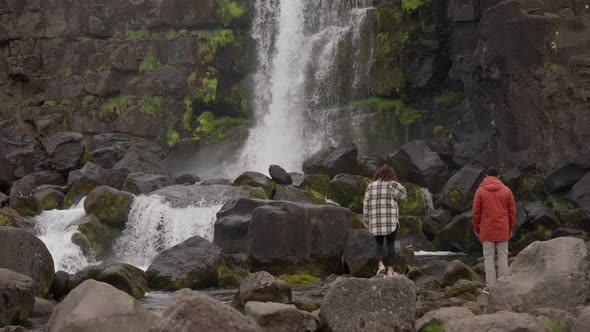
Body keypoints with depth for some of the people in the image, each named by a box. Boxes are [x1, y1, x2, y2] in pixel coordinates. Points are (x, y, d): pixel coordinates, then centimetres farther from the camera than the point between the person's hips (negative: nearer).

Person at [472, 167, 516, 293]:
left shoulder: (480, 191, -2)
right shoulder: (506, 190, 3)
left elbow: (476, 212, -2)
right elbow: (512, 211, 4)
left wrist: (476, 228, 8)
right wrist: (510, 228, 13)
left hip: (487, 230, -1)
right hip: (503, 230, 1)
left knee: (488, 257, 2)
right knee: (503, 257, 6)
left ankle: (490, 286, -1)